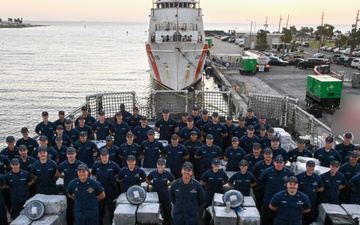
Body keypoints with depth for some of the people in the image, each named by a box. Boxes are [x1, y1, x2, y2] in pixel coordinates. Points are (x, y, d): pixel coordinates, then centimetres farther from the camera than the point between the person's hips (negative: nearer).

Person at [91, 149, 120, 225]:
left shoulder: (113, 165, -12)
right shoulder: (96, 165, -4)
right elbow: (93, 174, 14)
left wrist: (113, 178, -2)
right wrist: (99, 179, 5)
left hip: (111, 190, -2)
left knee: (111, 207, 10)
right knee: (100, 208, 15)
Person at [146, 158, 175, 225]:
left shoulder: (167, 174, -10)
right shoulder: (153, 173, -9)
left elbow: (173, 181, 8)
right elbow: (147, 180, 9)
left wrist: (167, 184, -2)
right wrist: (153, 184, -1)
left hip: (165, 195, -1)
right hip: (155, 194, 1)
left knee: (167, 209, 8)